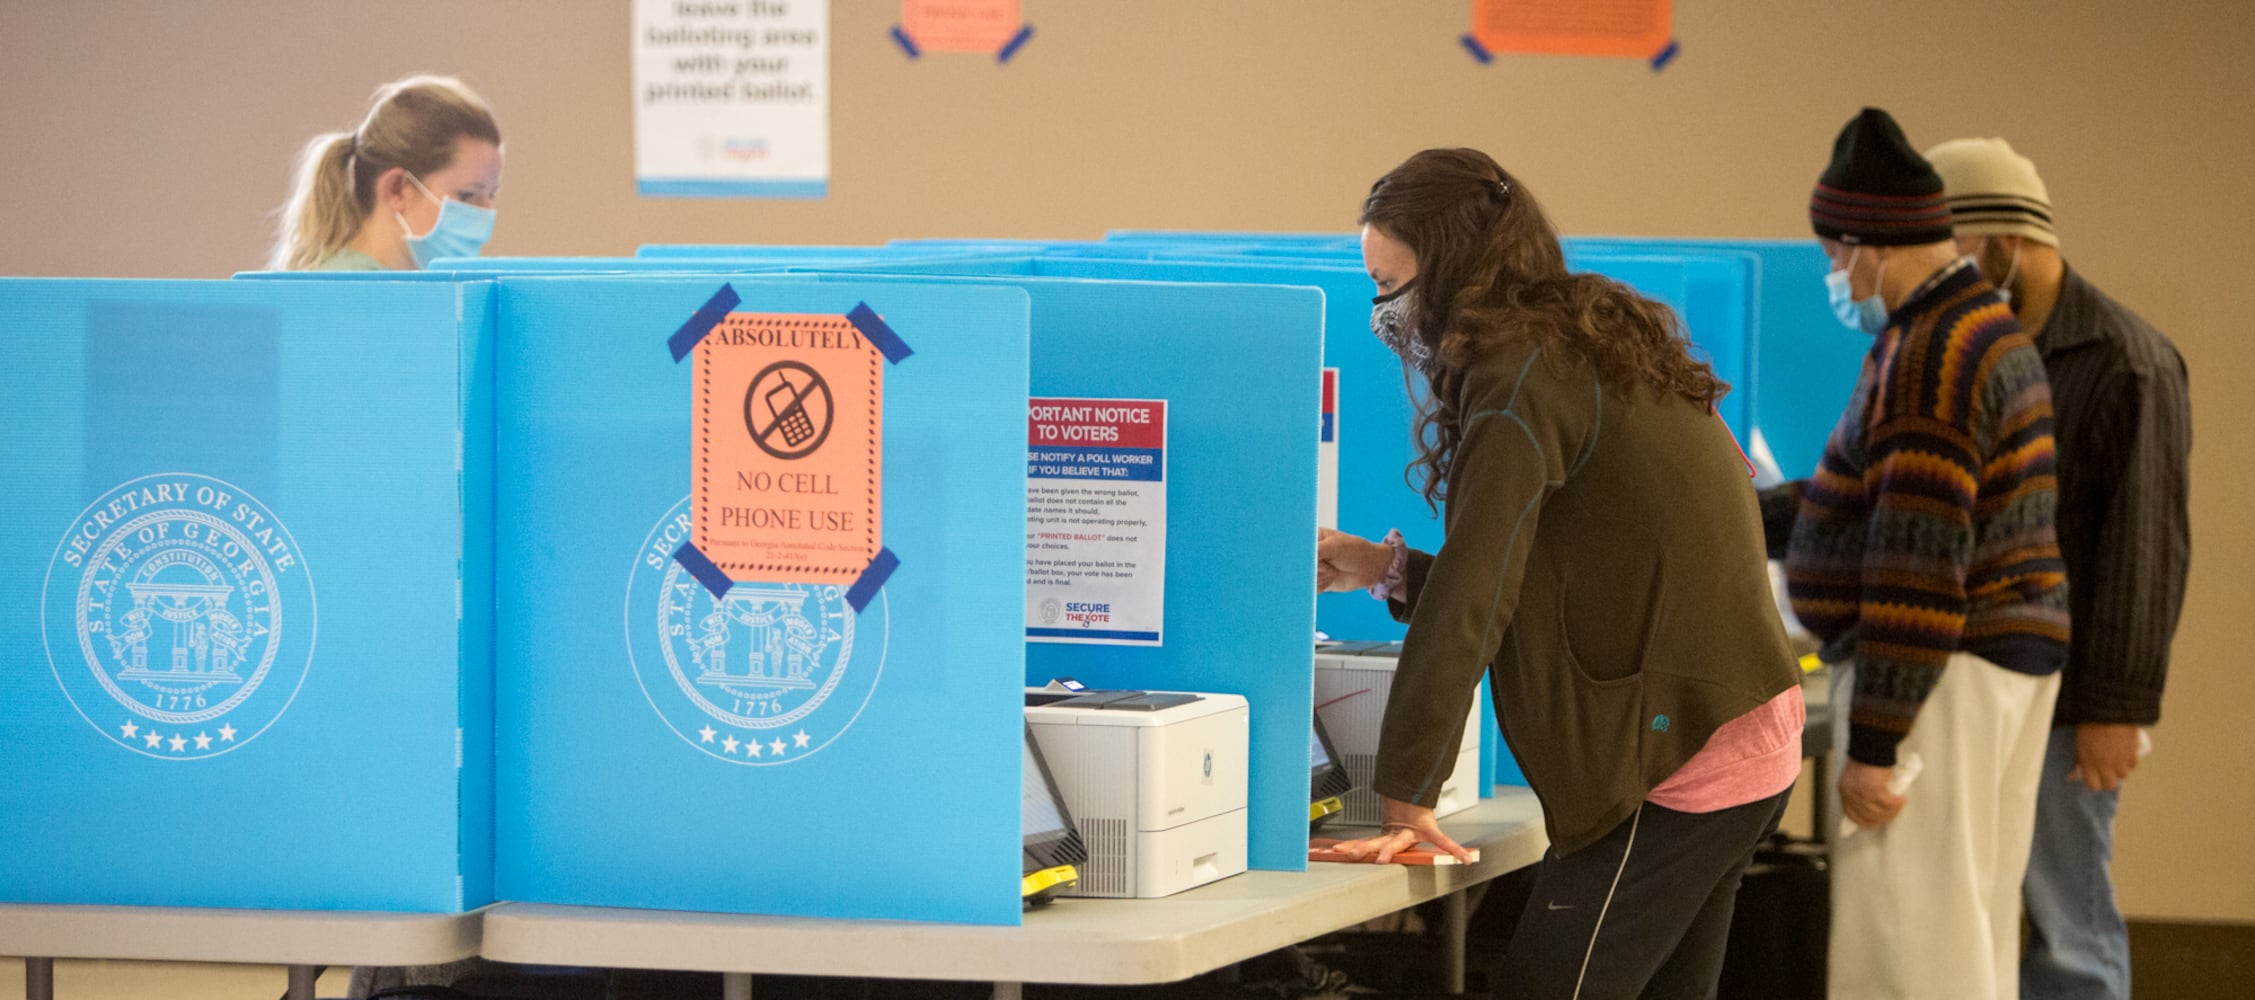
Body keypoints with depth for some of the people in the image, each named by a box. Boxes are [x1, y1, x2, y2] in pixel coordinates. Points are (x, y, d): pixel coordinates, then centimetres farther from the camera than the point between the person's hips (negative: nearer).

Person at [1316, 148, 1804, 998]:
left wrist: (1405, 799, -18)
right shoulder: (1597, 348, 17)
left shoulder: (1526, 372, -13)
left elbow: (1472, 603, -19)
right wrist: (1389, 569, 20)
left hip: (1674, 763, -10)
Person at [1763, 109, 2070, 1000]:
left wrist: (1873, 743, -20)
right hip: (2006, 652, 11)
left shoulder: (1929, 355, -18)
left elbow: (1918, 563, -22)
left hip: (1935, 672, -11)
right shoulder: (1985, 329, 16)